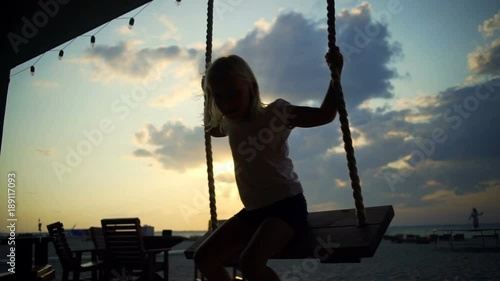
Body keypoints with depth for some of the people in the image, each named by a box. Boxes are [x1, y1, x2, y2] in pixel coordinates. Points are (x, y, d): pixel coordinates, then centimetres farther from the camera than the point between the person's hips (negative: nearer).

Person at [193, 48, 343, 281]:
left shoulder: (274, 113, -11)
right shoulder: (230, 123, 8)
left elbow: (325, 114, -13)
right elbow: (211, 129, 33)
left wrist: (336, 72, -19)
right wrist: (210, 98, 22)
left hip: (287, 206, -7)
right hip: (253, 211, 7)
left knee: (250, 262, -29)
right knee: (204, 259, 2)